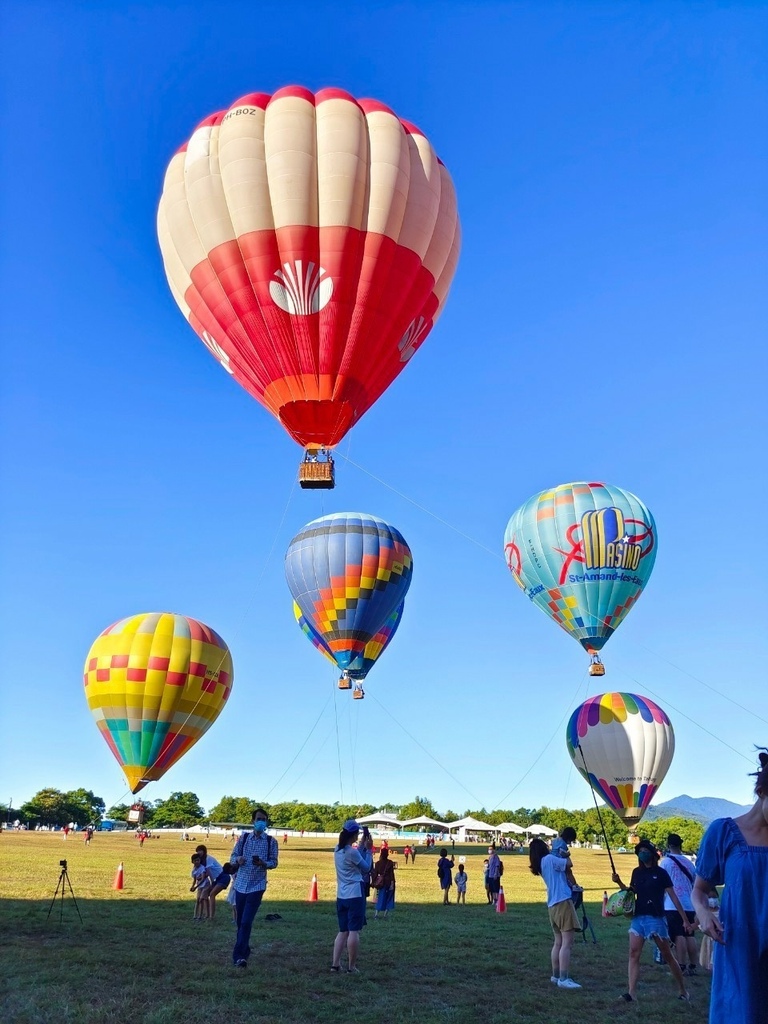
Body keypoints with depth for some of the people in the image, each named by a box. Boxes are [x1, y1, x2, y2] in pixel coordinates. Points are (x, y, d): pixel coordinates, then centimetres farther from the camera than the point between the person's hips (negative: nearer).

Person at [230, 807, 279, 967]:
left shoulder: (271, 841, -4)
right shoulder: (244, 837, 1)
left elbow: (274, 863, -1)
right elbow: (233, 857, 5)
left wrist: (263, 863, -22)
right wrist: (238, 859, -19)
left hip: (257, 886, -3)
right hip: (241, 885, 3)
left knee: (246, 922, -12)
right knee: (240, 921, 13)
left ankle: (239, 956, -10)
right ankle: (244, 950, 32)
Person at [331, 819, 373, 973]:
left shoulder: (338, 849, 7)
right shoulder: (352, 852, -17)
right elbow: (366, 868, -5)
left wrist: (362, 845, 14)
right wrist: (368, 849, 2)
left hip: (341, 896, 8)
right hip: (355, 896, -8)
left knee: (343, 931, 15)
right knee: (354, 931, 0)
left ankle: (335, 964, 10)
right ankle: (351, 967, 4)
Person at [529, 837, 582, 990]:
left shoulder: (541, 865, 17)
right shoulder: (550, 858, -8)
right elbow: (569, 864, -6)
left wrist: (561, 855, 12)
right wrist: (565, 854, 10)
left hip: (553, 905, 9)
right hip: (563, 903, -9)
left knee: (558, 942, 14)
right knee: (567, 943, -10)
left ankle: (555, 976, 17)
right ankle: (563, 979, -14)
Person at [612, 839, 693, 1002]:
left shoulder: (660, 873, -6)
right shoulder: (637, 872, 9)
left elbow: (674, 897, -5)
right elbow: (631, 893, 15)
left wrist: (685, 920, -6)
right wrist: (619, 882, -1)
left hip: (656, 918, -5)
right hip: (638, 917, 5)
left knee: (667, 955, 6)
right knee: (633, 954, -5)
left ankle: (683, 991, 21)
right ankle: (631, 993, -7)